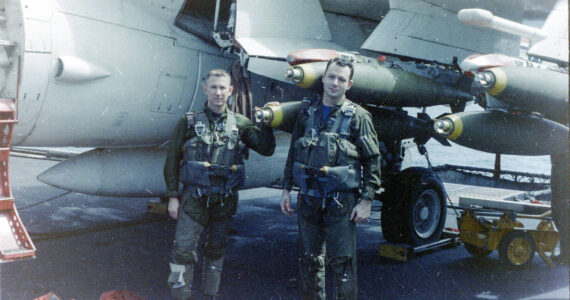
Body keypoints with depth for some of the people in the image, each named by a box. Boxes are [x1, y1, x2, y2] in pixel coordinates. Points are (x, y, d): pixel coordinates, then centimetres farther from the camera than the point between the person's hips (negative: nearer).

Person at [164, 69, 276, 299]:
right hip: (194, 198, -2)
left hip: (225, 200, 2)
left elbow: (266, 149, 2)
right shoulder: (189, 123, -1)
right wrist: (173, 197, -4)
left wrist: (266, 123, -11)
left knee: (216, 250, 14)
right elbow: (172, 162, 0)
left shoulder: (240, 123, 4)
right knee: (183, 250, -5)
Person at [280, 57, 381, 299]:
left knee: (342, 263, -2)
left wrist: (366, 200, -8)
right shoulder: (307, 113, 10)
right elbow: (293, 153, 16)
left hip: (341, 202, -4)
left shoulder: (357, 116, -2)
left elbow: (372, 160, -3)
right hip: (308, 199, 4)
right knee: (309, 261, 14)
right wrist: (286, 189, 12)